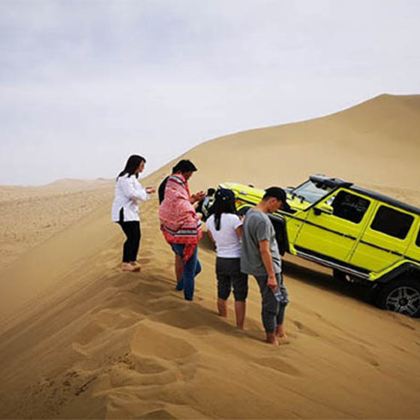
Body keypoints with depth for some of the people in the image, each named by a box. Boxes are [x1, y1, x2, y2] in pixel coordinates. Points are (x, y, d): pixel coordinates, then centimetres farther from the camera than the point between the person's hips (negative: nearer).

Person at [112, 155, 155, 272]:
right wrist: (146, 192, -13)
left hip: (131, 211, 10)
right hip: (124, 211, -10)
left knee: (136, 236, 8)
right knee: (132, 237, -12)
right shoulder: (125, 177, -15)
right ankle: (125, 263, -6)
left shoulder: (132, 177, 18)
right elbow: (131, 194, -21)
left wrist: (145, 190, 6)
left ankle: (132, 261, 16)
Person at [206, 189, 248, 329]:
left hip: (220, 261, 5)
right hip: (237, 261, -5)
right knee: (240, 297, 7)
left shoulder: (210, 221, -2)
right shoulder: (233, 219, -21)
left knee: (222, 295, 19)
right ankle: (239, 328, 12)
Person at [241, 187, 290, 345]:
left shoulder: (250, 212, 6)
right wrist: (271, 276, -20)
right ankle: (271, 337, 16)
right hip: (266, 268, -10)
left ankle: (279, 330, 30)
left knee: (282, 297, 20)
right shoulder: (263, 220, -25)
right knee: (271, 303, 4)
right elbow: (264, 250, -25)